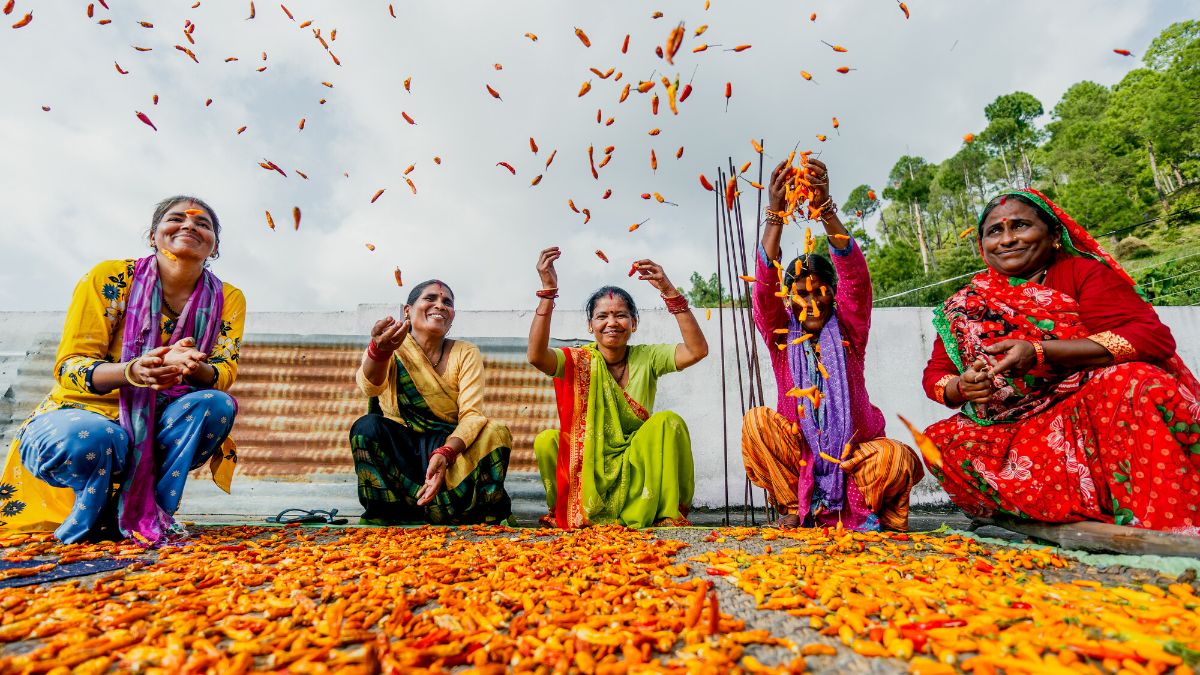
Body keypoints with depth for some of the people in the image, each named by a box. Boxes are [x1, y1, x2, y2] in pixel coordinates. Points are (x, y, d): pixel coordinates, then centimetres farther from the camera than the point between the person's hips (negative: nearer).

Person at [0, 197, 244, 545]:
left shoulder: (227, 299, -6)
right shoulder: (110, 278, -11)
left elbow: (224, 373, -13)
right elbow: (68, 366, -14)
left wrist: (195, 367, -38)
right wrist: (132, 371, -37)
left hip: (155, 426, 2)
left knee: (217, 404, -28)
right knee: (88, 440, -36)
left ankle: (148, 512, -14)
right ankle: (91, 517, -2)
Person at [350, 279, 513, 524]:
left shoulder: (466, 353, -1)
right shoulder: (391, 348, -3)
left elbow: (471, 413, -14)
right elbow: (370, 386, -26)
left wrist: (445, 453, -33)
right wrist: (379, 351, -49)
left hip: (451, 445, 1)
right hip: (398, 448, 0)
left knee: (496, 433, -25)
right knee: (367, 427, -27)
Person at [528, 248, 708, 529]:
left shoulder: (647, 358, -4)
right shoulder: (579, 361, -7)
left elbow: (697, 350, -20)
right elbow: (536, 355, -28)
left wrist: (669, 292, -26)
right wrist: (548, 291, -33)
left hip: (636, 465, 0)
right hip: (589, 466, 0)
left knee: (668, 421, -25)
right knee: (546, 441, -26)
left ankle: (670, 513, -9)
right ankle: (563, 512, 3)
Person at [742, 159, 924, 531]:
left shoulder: (847, 333, -2)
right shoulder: (781, 337, -1)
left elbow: (855, 276, -18)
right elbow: (764, 287, -18)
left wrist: (825, 208, -32)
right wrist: (775, 212, -30)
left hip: (853, 452, 0)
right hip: (798, 454, 1)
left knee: (896, 457, -31)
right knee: (756, 421, -25)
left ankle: (879, 512, 3)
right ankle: (793, 507, -8)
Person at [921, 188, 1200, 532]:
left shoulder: (1084, 271, 1)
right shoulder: (968, 303, 6)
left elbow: (1154, 337, -14)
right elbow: (935, 375, 5)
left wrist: (1040, 352, -25)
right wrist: (962, 387, -19)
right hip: (1018, 432, 2)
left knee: (1132, 382, -31)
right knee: (942, 440, -23)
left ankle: (1163, 523, -19)